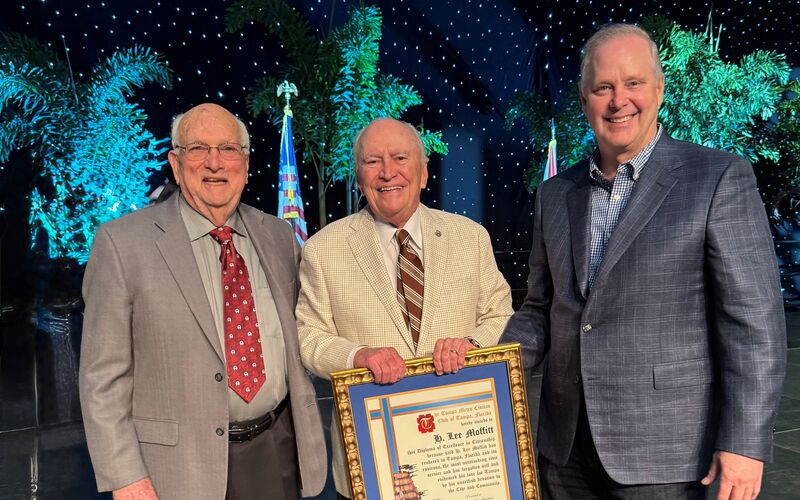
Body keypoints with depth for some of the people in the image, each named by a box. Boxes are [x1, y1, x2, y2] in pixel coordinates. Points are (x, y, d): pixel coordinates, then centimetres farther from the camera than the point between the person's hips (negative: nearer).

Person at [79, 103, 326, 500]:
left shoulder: (278, 236, 5)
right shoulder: (122, 243, -8)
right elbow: (104, 377, -8)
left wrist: (309, 444, 8)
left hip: (278, 452, 4)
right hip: (183, 466, -3)